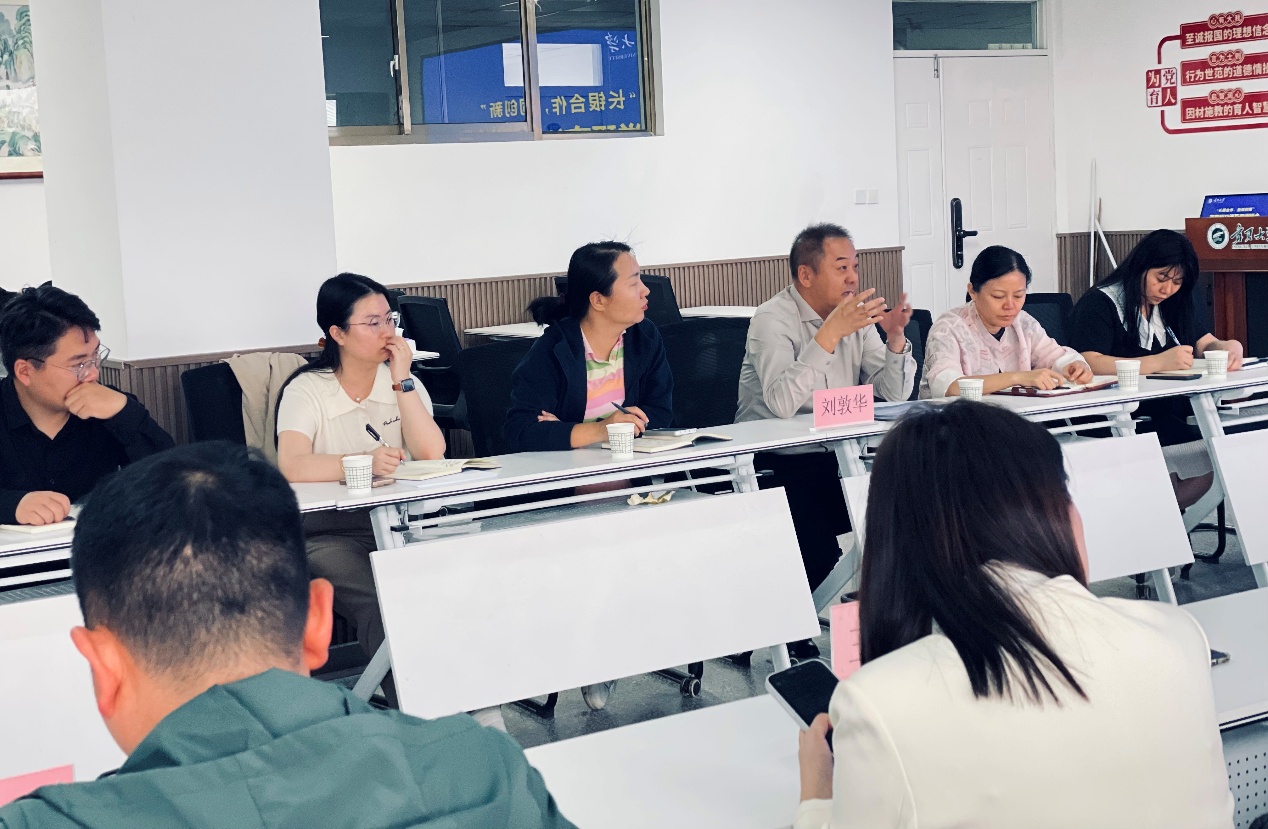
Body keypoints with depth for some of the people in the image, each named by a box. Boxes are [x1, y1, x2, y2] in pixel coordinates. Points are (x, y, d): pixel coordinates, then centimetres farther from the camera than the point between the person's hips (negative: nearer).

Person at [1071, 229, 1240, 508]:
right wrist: (1159, 363, -31)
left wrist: (1230, 347, -8)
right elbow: (1089, 363, -21)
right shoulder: (1099, 304, -6)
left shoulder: (1175, 304, 18)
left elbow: (1207, 344, 18)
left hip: (1170, 416, 7)